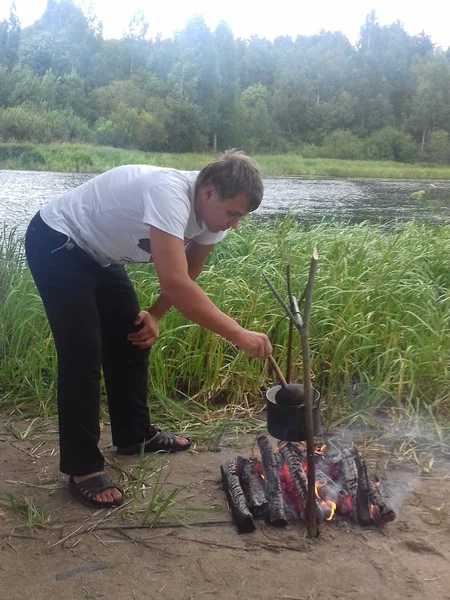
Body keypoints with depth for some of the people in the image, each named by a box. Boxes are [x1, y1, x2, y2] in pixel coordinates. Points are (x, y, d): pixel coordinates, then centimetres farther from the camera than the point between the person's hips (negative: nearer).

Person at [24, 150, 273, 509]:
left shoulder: (211, 213, -8)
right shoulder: (170, 194, -35)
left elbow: (186, 277, 7)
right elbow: (175, 285, -43)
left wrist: (155, 315, -6)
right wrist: (238, 334, -41)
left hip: (97, 252, 9)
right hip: (54, 244, -9)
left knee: (132, 340, 12)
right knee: (83, 356, -12)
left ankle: (135, 435, 28)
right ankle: (82, 468, 1)